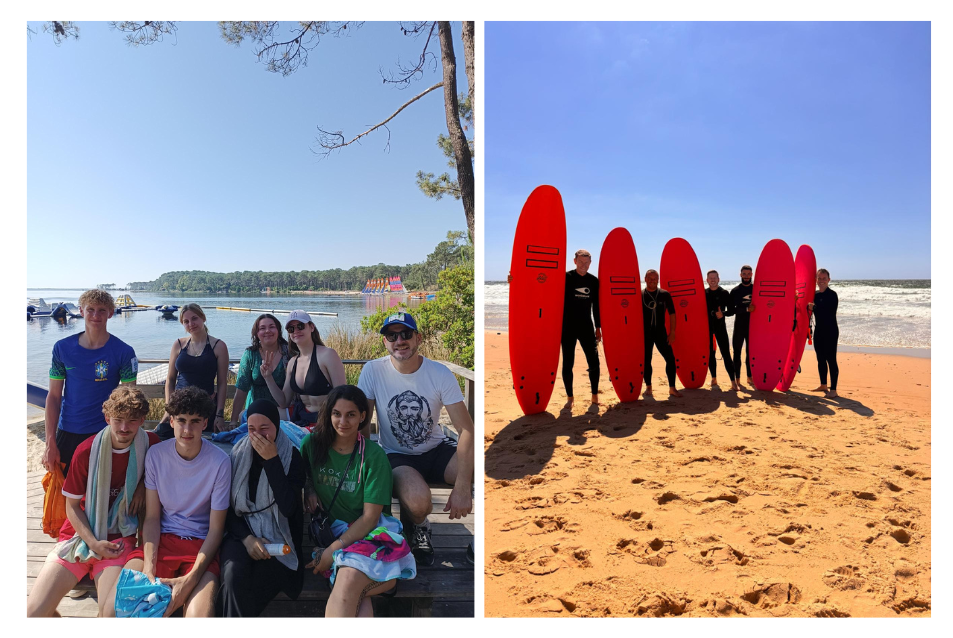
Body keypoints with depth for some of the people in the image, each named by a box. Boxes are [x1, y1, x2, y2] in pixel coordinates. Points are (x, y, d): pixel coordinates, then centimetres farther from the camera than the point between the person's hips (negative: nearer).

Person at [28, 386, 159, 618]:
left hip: (119, 538, -1)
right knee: (33, 612, -12)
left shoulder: (149, 443, -7)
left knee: (112, 612, -25)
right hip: (81, 534, 1)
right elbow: (72, 505, 0)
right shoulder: (86, 451, -9)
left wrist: (143, 485, -5)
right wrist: (93, 543, -12)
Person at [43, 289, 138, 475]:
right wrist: (50, 444, -3)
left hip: (105, 433, -2)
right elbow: (54, 396, 0)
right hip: (67, 434, 2)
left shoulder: (123, 352, -9)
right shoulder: (62, 348, -2)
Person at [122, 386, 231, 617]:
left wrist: (190, 579, -18)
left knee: (199, 616, -27)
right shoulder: (156, 455, -3)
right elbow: (152, 517, 1)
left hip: (201, 544, -3)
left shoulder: (219, 462, -11)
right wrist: (149, 569, -14)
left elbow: (215, 530, -7)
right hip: (161, 539, 3)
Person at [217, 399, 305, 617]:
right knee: (233, 573, -30)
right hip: (242, 532, 2)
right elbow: (227, 508, 6)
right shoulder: (238, 454, 5)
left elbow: (288, 508, -16)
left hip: (277, 538, -2)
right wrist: (247, 537, -12)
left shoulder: (291, 456, -2)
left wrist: (271, 461, -18)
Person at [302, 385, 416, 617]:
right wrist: (308, 487, 0)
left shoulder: (373, 456, -6)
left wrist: (333, 550, -15)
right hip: (332, 531, 1)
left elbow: (370, 517, -7)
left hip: (371, 533, -1)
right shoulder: (313, 444, 2)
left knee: (349, 580, -34)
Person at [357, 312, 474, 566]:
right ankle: (416, 527, 7)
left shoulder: (440, 373, -11)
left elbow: (467, 430, -15)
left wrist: (462, 486, -26)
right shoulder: (373, 371, -11)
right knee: (418, 501, -35)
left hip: (437, 450, 2)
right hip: (396, 456, -1)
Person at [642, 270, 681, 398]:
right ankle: (648, 387, 19)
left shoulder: (665, 294, 3)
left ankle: (672, 388, 5)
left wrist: (672, 332, -1)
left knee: (670, 358, -4)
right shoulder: (639, 295, 1)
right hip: (645, 333, -1)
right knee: (646, 360, 4)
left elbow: (672, 314, 5)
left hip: (661, 332, 1)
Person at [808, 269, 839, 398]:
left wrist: (814, 308, -17)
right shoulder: (815, 294, 10)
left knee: (831, 360, -5)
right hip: (818, 331, 7)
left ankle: (833, 389, -2)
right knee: (820, 359, 15)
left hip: (830, 331, -7)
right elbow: (809, 308, 22)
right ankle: (823, 385, 27)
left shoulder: (832, 295, -10)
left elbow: (830, 313, -21)